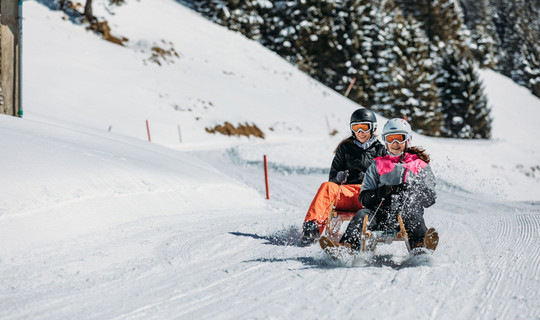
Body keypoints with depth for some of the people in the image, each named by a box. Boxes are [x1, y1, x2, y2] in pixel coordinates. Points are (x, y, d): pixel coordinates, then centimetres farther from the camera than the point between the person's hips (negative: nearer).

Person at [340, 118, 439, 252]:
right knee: (362, 214, -27)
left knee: (413, 215, -35)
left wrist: (411, 190, -13)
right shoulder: (377, 165, 23)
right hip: (382, 214, 2)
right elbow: (364, 198, 14)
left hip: (407, 212, -2)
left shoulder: (420, 165, 19)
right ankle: (347, 245, -52)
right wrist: (379, 193, -9)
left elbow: (430, 198, 7)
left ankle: (419, 246, -64)